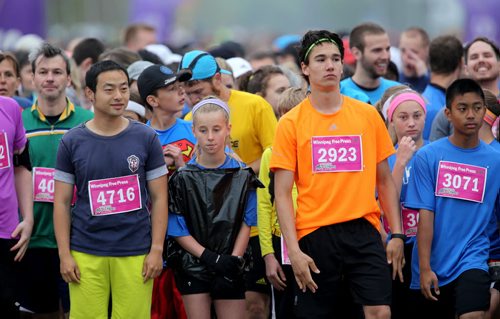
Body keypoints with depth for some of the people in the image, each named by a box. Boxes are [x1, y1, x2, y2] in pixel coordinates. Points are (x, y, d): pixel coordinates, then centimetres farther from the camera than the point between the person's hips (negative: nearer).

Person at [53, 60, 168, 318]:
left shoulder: (146, 138, 4)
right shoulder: (72, 142, 3)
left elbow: (159, 198, 6)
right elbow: (62, 202, 5)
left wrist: (157, 250, -2)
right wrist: (64, 255, -1)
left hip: (135, 253, 0)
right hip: (86, 255, 0)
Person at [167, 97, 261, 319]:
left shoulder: (242, 176, 3)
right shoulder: (183, 178, -1)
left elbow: (246, 223, 2)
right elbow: (178, 230, -3)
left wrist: (234, 259, -12)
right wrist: (209, 257, -14)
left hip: (230, 269, 1)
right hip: (193, 267, -1)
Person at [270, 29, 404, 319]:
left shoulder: (368, 115, 8)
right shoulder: (291, 123, 2)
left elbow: (385, 180, 14)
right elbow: (282, 193, 0)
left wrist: (397, 234, 6)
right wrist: (294, 250, -9)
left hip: (363, 230, 1)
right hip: (314, 234, -1)